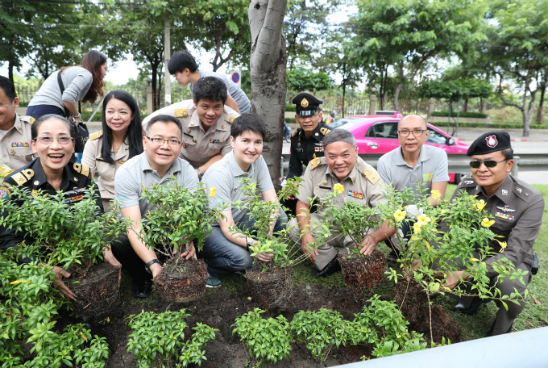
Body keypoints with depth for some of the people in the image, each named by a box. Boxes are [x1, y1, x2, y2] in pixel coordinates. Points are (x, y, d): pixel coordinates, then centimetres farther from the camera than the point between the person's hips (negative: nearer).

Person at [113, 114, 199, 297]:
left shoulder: (187, 172, -12)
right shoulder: (126, 173, -19)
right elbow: (134, 225, -26)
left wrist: (188, 242, -44)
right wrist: (153, 264, -40)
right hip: (140, 236, -1)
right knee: (117, 242, -31)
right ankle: (142, 279, 0)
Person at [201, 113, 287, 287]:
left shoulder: (258, 161, -10)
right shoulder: (218, 174, -29)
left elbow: (272, 202, -11)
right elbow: (227, 228, -31)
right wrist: (252, 243, -49)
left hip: (239, 220, 7)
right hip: (210, 227, -6)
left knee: (281, 219, -14)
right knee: (242, 258, -32)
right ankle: (205, 267, -2)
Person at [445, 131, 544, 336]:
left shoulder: (531, 200, -23)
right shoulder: (465, 187, -11)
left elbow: (513, 254, -27)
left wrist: (463, 274, -39)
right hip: (474, 253, 4)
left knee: (508, 285, -36)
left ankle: (503, 329, -1)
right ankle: (474, 293, 11)